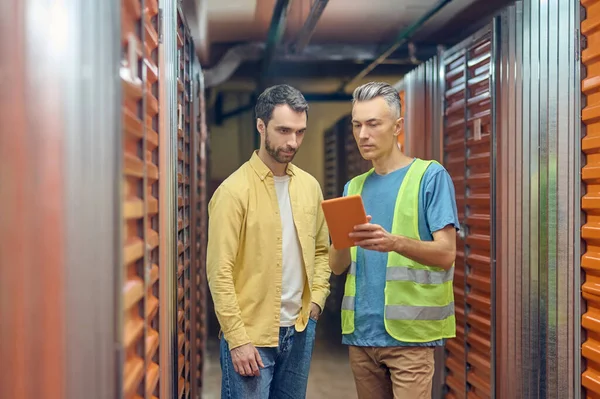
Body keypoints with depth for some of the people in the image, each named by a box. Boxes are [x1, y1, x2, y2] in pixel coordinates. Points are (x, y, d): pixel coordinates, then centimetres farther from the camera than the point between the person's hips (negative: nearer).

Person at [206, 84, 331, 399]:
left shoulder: (310, 186, 6)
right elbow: (220, 271, -14)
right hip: (251, 334, -6)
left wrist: (317, 299, 3)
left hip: (300, 330, 6)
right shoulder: (234, 190, -12)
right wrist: (238, 339, -16)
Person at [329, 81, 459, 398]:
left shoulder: (430, 176, -3)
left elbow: (446, 254, -11)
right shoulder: (354, 187, 12)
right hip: (360, 330, 5)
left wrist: (395, 243, -28)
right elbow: (337, 266, 8)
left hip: (409, 333, -5)